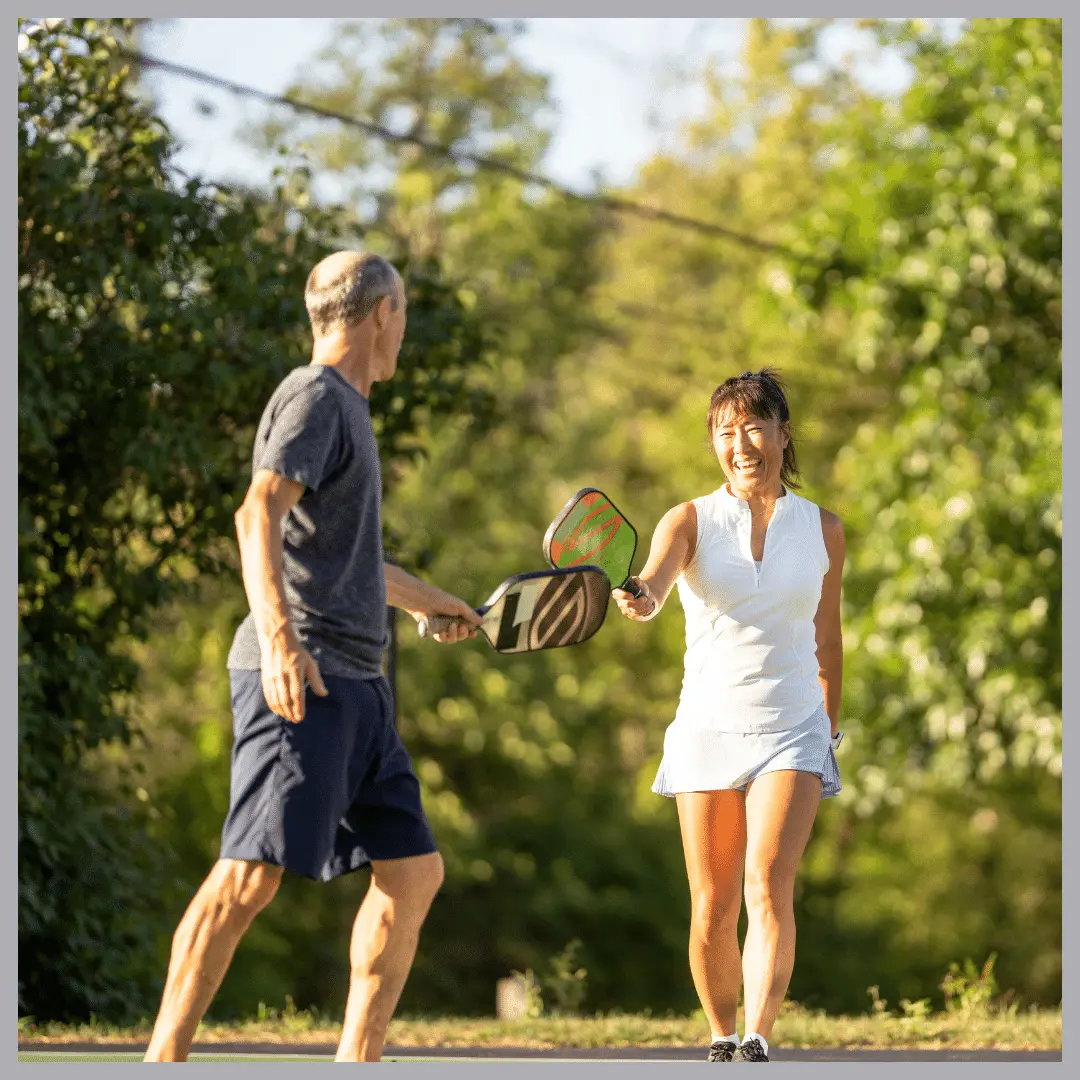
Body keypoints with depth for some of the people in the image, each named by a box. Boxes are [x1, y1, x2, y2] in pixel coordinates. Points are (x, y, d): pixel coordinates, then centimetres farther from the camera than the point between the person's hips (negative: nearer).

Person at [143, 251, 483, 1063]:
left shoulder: (346, 409, 25)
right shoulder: (314, 398, -5)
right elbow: (259, 517, -21)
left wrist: (424, 599, 57)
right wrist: (279, 639, -33)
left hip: (354, 688, 10)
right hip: (302, 680, -10)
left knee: (414, 872, 7)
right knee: (251, 874, -16)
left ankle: (357, 1065, 9)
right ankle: (163, 1063, -16)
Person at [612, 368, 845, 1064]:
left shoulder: (823, 530, 6)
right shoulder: (691, 521, 0)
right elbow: (653, 584, -21)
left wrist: (830, 732, 23)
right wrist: (639, 599, -44)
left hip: (793, 729, 0)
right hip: (708, 728, 0)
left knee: (770, 886, -19)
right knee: (712, 910, 0)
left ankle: (758, 1041, -28)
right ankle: (723, 1041, 19)